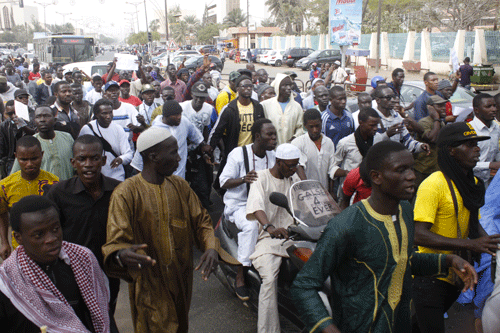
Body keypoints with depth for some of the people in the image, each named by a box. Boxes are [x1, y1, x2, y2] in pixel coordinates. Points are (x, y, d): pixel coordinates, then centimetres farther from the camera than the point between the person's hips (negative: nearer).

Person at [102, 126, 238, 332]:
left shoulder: (180, 186, 2)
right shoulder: (126, 193, -17)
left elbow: (200, 221, 3)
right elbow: (115, 242, -23)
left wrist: (211, 247, -17)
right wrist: (122, 255, -47)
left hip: (182, 280, 6)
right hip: (149, 287, -5)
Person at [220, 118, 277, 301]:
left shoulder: (273, 156, 8)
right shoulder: (238, 154, -8)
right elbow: (224, 182, -8)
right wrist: (243, 179, -26)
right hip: (239, 204, -5)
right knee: (251, 226, -34)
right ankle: (241, 275, -22)